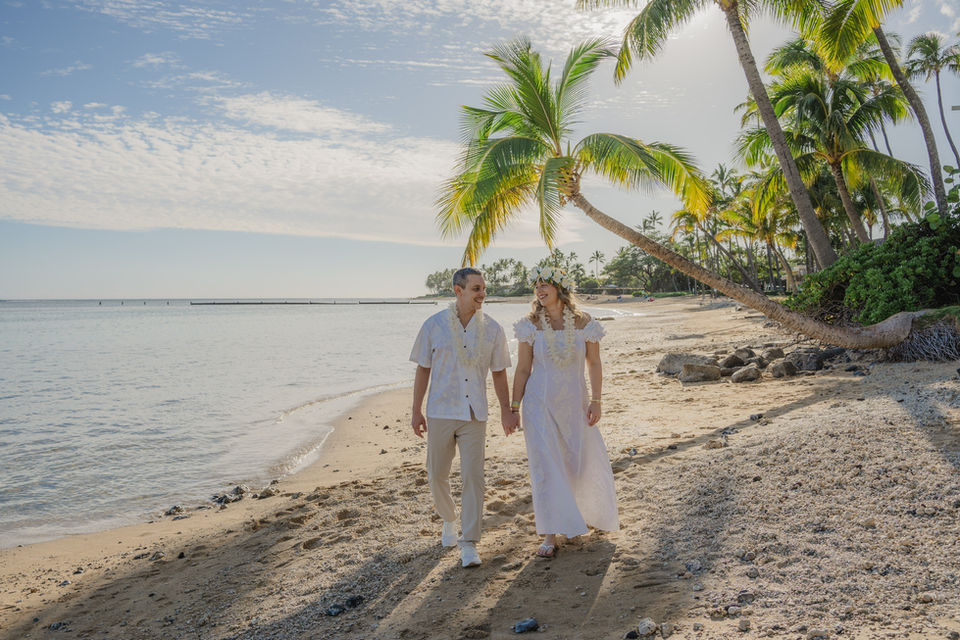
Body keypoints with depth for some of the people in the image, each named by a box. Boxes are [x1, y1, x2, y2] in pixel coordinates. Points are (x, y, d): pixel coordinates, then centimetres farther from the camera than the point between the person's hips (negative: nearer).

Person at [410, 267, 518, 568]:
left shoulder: (492, 329, 0)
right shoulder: (434, 325, -2)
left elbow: (499, 373, 7)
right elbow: (423, 370, 3)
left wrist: (507, 410, 5)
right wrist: (416, 411, 3)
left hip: (475, 414, 0)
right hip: (440, 411, 0)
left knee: (473, 477, -3)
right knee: (436, 474, 10)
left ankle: (469, 543, 7)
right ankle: (449, 521, 38)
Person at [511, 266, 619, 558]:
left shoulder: (584, 323, -2)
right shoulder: (531, 325, -4)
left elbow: (594, 364, 5)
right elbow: (523, 370, -1)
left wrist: (596, 400, -1)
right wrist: (514, 407, -2)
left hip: (575, 403, 2)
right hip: (540, 404, -1)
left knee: (586, 461, 12)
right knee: (545, 467, -4)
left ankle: (590, 512, 44)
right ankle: (550, 536, 6)